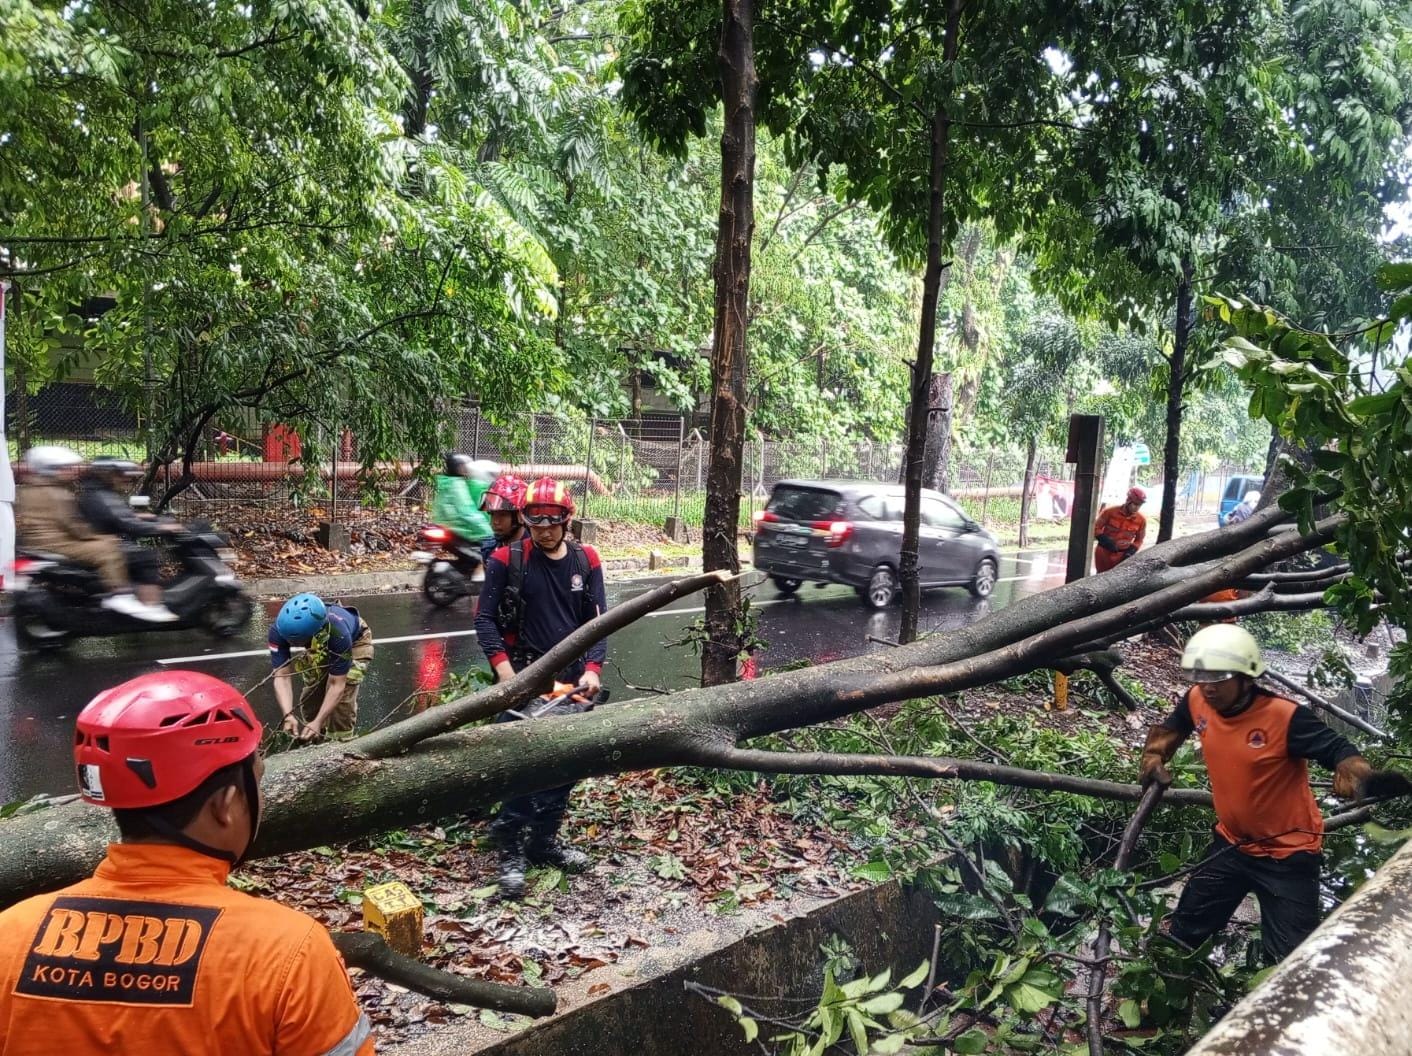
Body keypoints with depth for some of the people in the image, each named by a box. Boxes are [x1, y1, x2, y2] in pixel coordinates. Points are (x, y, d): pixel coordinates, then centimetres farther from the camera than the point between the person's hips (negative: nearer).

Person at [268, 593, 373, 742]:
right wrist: (288, 715, -52)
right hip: (319, 647, 4)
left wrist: (318, 722, -48)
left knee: (342, 698, -18)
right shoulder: (279, 629, -37)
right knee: (310, 695, 0)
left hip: (355, 641, -4)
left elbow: (336, 685, -40)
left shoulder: (338, 633, -46)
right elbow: (282, 676, -38)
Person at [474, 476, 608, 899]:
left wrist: (592, 669, -11)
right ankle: (510, 852, 2)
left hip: (571, 680, 4)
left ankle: (543, 842, 25)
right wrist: (503, 667, -16)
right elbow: (485, 619, -5)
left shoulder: (586, 561, 3)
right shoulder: (507, 560, -6)